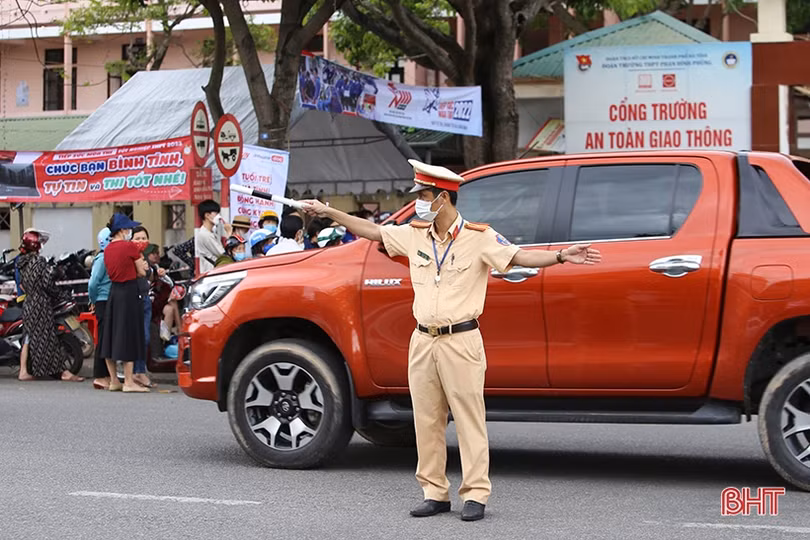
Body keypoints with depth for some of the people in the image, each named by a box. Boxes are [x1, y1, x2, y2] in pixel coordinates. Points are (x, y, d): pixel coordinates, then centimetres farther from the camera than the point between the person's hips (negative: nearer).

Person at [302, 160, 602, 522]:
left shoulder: (479, 238, -7)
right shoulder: (414, 235, 8)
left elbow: (519, 257, -14)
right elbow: (373, 231, 19)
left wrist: (560, 256, -29)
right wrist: (328, 212, 21)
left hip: (461, 342, -5)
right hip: (423, 342, 5)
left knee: (469, 419, -2)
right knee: (427, 421, 8)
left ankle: (475, 495, 2)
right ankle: (435, 493, 16)